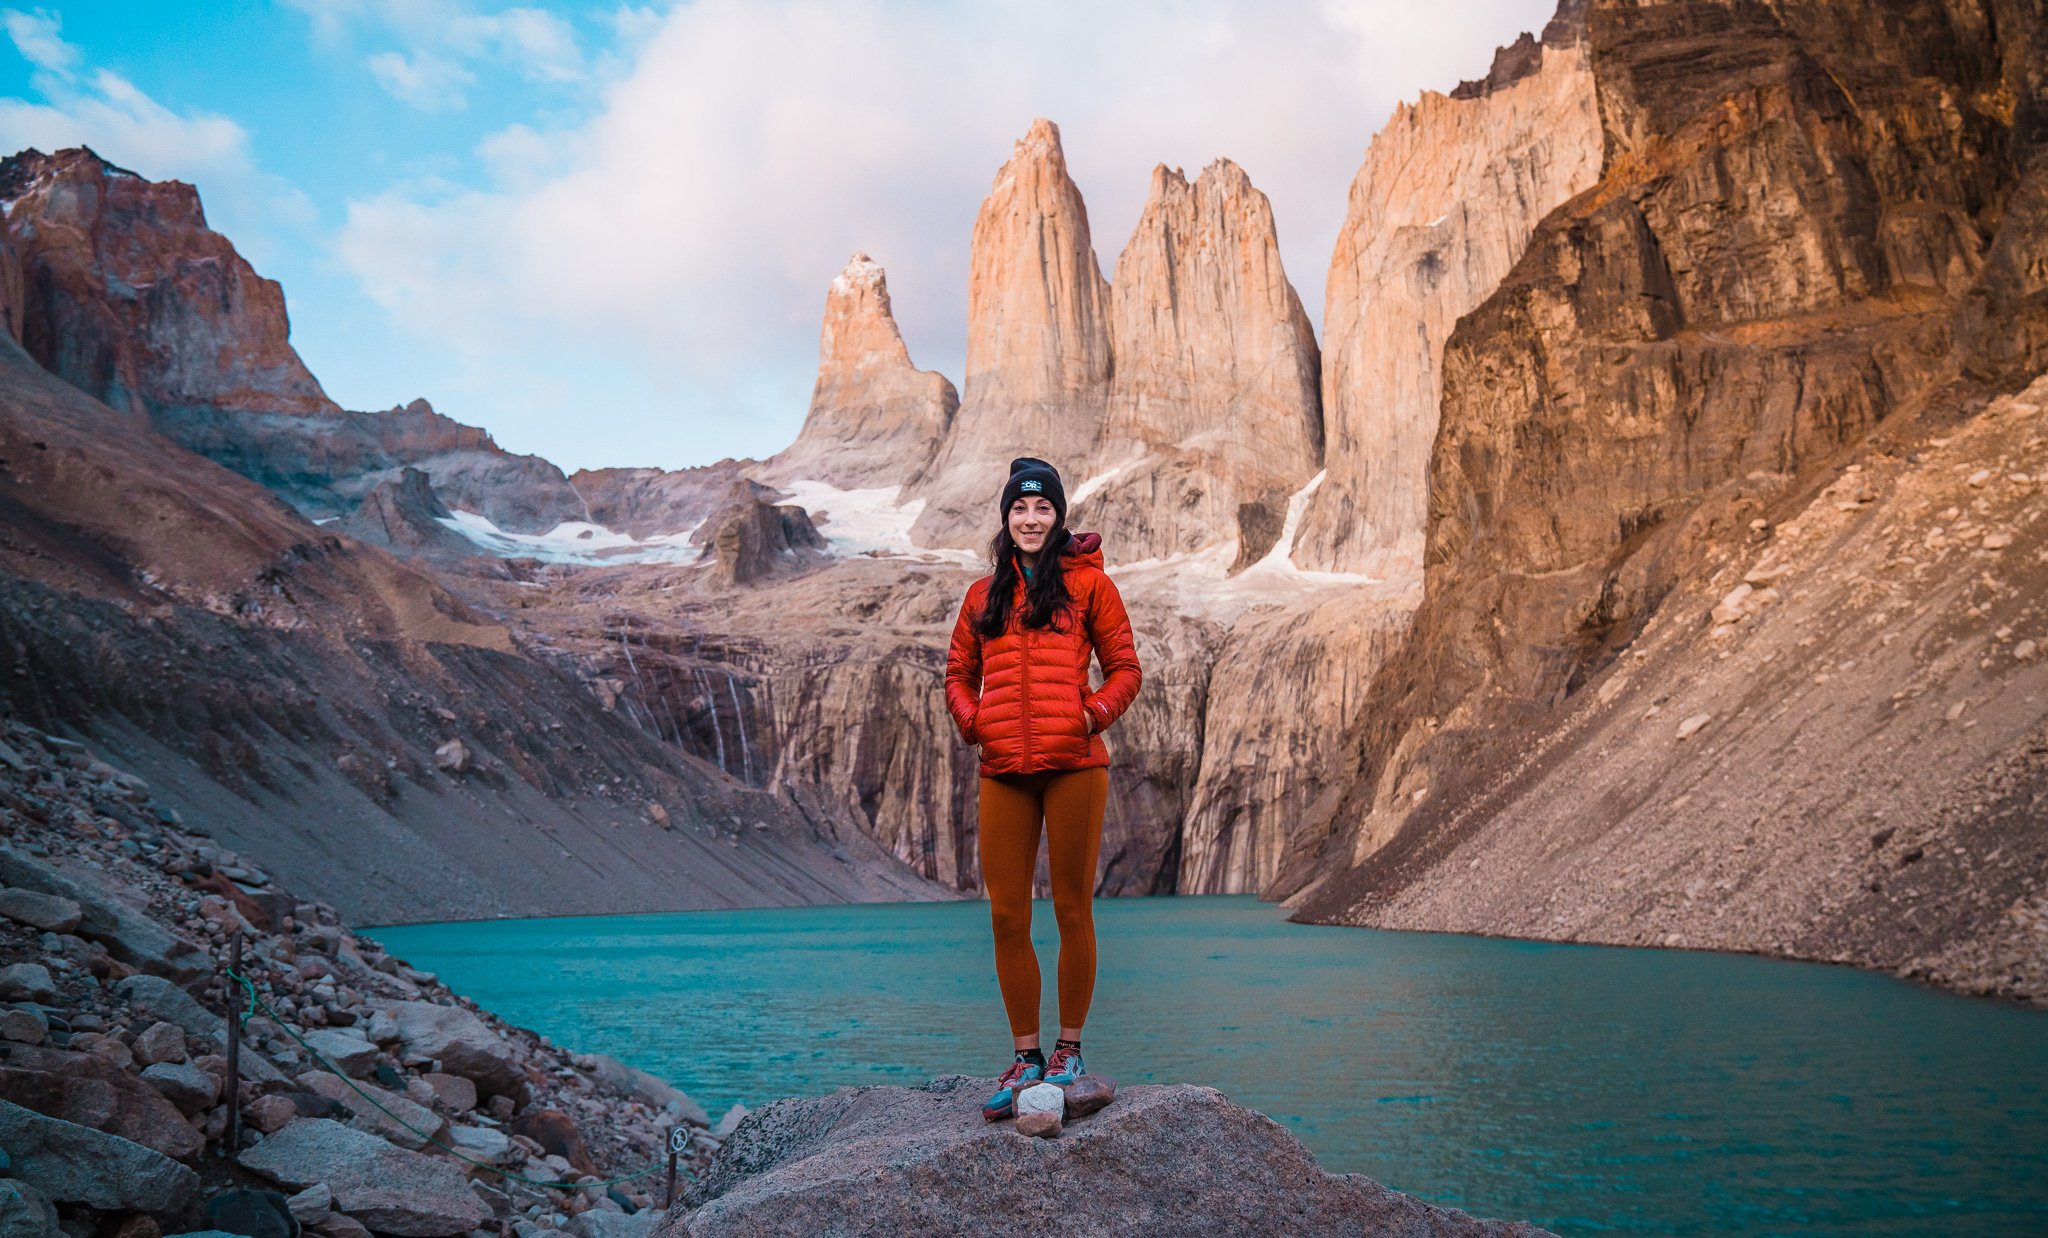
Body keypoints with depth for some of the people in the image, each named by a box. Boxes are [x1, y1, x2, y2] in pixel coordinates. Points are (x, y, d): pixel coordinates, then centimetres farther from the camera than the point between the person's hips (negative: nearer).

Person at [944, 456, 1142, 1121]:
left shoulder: (1087, 582, 6)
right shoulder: (985, 594, 16)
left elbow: (1125, 667, 7)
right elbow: (959, 673, 22)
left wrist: (1094, 714, -9)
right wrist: (973, 723, 4)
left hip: (1073, 766, -3)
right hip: (1003, 772, 4)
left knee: (1072, 909, 3)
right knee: (1007, 917, 4)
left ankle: (1069, 1047, 18)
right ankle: (1026, 1056, 16)